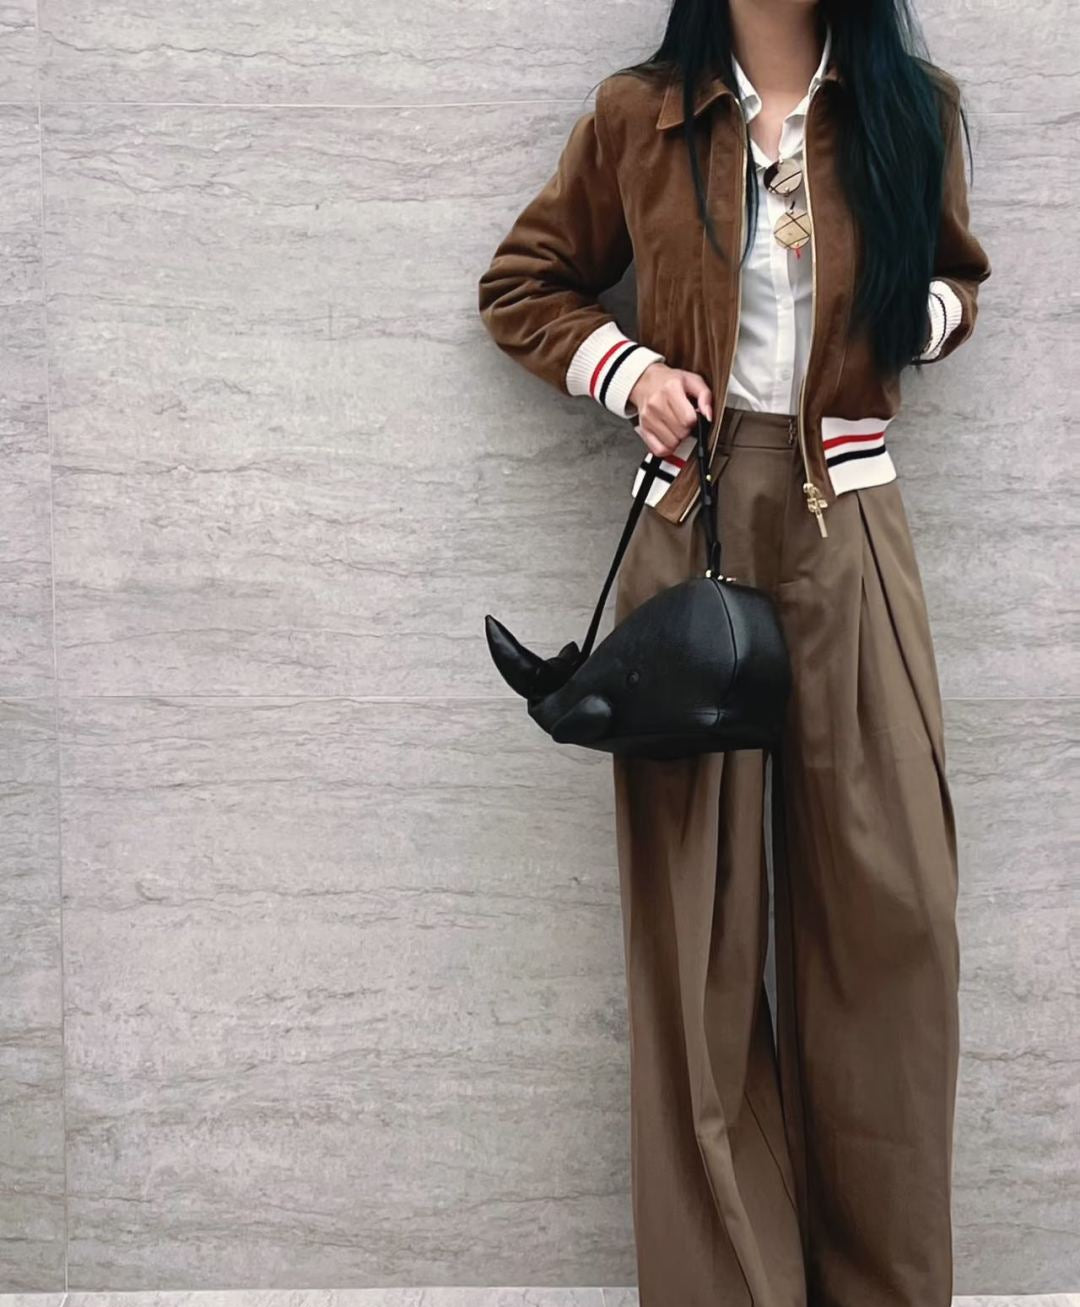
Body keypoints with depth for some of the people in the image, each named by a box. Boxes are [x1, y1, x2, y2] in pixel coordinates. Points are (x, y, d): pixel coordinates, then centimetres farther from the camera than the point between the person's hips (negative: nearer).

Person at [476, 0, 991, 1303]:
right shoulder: (637, 115, 5)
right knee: (696, 905, 1)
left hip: (847, 530, 1)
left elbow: (953, 277, 22)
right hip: (692, 526, -1)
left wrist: (909, 322, -1)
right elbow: (520, 287, 15)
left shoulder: (909, 106, 7)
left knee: (883, 896, -1)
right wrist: (628, 369, -4)